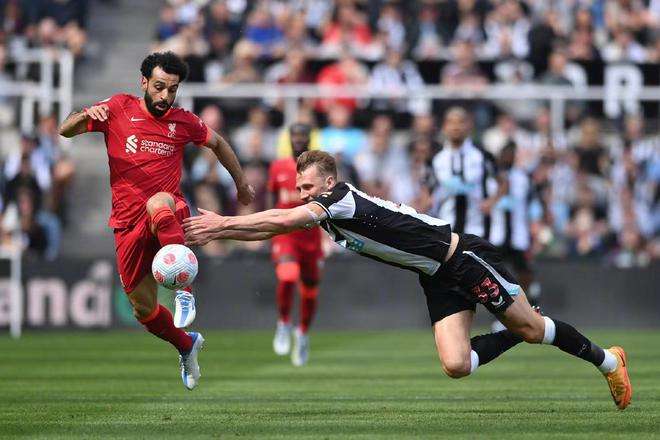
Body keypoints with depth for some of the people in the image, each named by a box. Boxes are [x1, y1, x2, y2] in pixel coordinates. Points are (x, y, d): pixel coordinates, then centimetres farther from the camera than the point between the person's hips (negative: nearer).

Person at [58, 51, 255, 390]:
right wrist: (86, 116, -23)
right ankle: (187, 344, 38)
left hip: (168, 219, -3)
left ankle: (183, 289, -40)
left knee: (158, 203, -42)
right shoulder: (119, 108, 2)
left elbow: (217, 143, 23)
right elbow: (65, 130, 0)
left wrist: (241, 184, 28)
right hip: (129, 226, 3)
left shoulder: (183, 122, 4)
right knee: (143, 310, 7)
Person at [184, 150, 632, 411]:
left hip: (465, 257, -7)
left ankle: (607, 359, 24)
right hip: (438, 279, 7)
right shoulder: (326, 214, 1)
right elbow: (276, 226, 5)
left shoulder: (342, 198, -24)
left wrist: (223, 223, -28)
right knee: (456, 365, -7)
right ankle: (515, 336, 20)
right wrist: (218, 229, -6)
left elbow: (282, 220, -33)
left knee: (532, 329, 2)